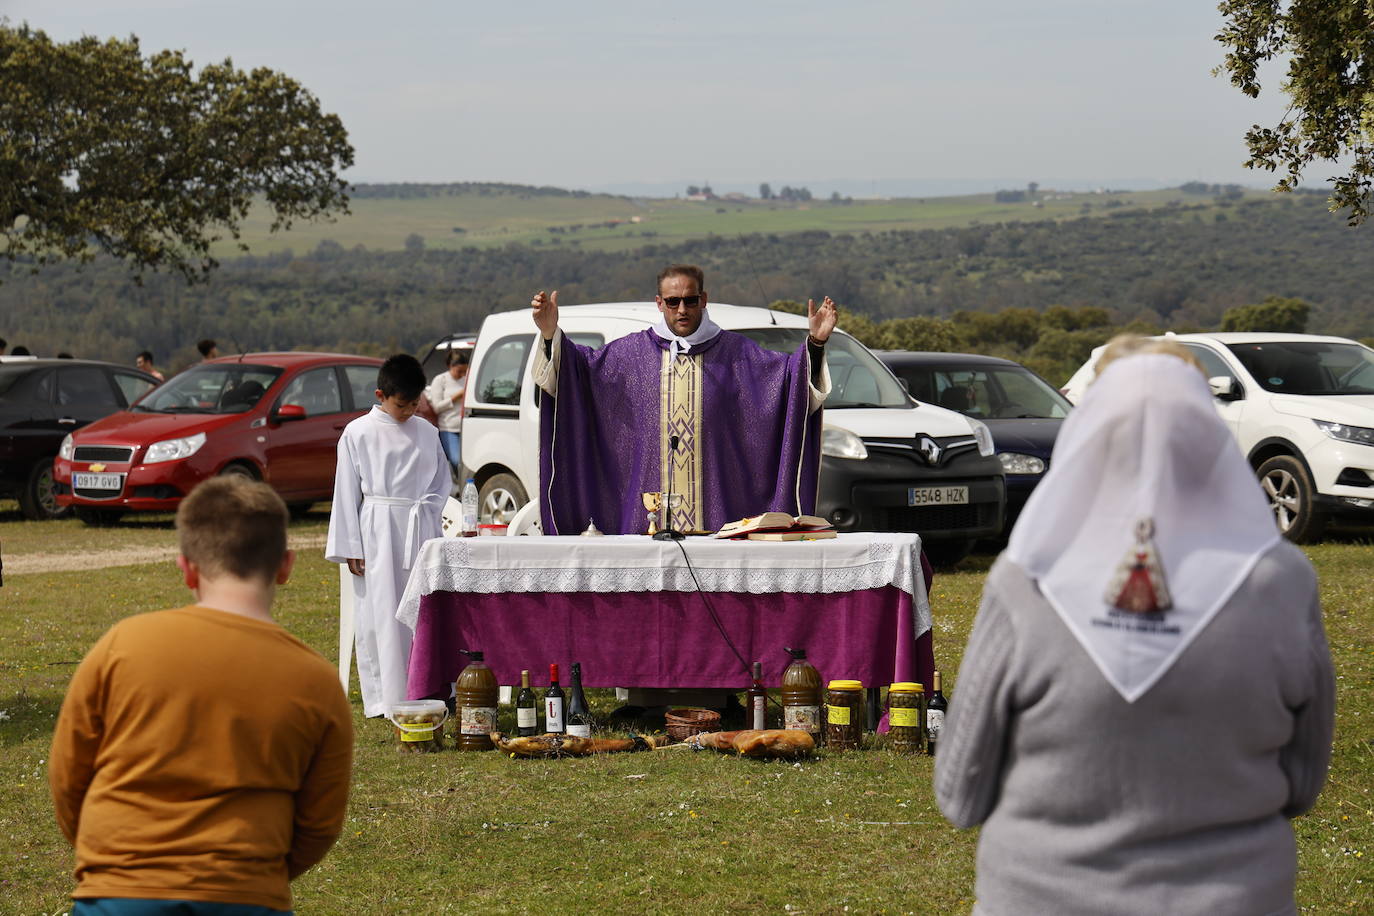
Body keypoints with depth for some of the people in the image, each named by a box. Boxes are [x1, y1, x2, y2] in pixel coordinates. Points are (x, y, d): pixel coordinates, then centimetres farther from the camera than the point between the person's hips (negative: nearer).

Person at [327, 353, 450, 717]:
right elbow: (346, 492, 0)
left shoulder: (426, 433, 9)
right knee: (380, 616, -2)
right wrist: (350, 547, -3)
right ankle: (385, 698, 1)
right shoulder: (358, 433, 0)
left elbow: (442, 481, 19)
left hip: (419, 532, 3)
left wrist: (427, 507, -2)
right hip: (378, 533, -3)